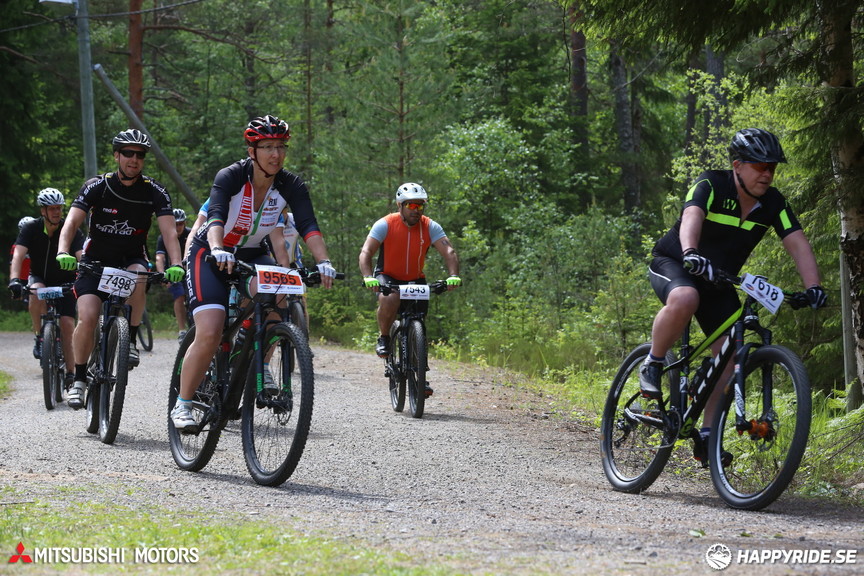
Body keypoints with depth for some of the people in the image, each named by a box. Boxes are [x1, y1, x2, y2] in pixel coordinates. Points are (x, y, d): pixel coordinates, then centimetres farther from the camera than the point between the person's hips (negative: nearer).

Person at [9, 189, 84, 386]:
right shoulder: (31, 228, -17)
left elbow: (82, 257, -29)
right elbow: (18, 255, -29)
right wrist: (14, 280, -48)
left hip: (65, 282, 0)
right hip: (39, 278, 0)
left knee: (67, 325, -15)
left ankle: (70, 373, -7)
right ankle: (40, 338, -20)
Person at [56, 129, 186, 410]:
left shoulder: (154, 192, -8)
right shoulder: (97, 186, -11)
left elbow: (169, 231, -17)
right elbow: (72, 221, -20)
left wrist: (176, 264, -35)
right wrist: (63, 252, -39)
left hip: (131, 259, 1)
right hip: (96, 260, 0)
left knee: (138, 275, -35)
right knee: (87, 318, -19)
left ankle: (131, 342, -17)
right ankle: (79, 380, -3)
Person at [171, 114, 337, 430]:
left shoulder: (290, 186, -14)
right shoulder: (231, 177, -23)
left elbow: (308, 226, -26)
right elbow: (216, 216, -38)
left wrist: (324, 262, -43)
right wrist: (218, 250, -58)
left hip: (252, 256, 3)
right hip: (210, 254, -3)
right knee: (209, 334, -20)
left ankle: (261, 365, -11)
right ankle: (182, 405, -5)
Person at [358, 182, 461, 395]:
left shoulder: (430, 227, -13)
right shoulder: (385, 225, -18)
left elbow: (449, 251, -22)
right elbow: (366, 252, -26)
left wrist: (453, 275, -41)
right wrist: (368, 278, -44)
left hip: (415, 280, 3)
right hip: (387, 277, -3)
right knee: (389, 300, -36)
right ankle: (384, 338, -9)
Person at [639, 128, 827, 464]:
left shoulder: (773, 203, -8)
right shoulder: (711, 185, -21)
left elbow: (798, 244, -15)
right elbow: (692, 216, -40)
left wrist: (813, 286, -32)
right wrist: (690, 254, -60)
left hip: (718, 281, 5)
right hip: (672, 264, -5)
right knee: (684, 299, -39)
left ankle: (707, 436, -1)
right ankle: (653, 365, -16)